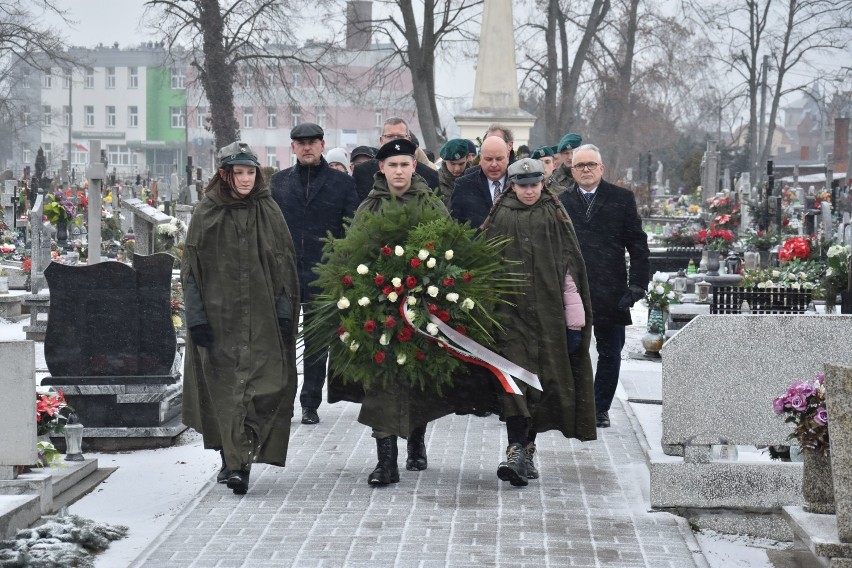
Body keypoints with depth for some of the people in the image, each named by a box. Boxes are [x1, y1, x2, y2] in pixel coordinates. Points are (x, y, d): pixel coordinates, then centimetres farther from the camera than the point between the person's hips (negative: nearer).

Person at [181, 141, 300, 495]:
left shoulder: (269, 213, 6)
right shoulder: (206, 213, 3)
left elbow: (284, 265, 7)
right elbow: (192, 267, 2)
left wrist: (285, 313, -1)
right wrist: (196, 316, -6)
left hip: (261, 317, 0)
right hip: (219, 316, 0)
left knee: (261, 387, -8)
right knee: (223, 388, -1)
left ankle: (239, 462, -7)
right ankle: (233, 459, 5)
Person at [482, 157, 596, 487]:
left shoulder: (554, 217, 5)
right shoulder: (500, 218, 6)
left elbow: (570, 268, 4)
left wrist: (575, 320, -1)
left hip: (547, 312, 1)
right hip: (510, 313, -1)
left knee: (541, 382, 3)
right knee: (515, 382, -12)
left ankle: (524, 450, 15)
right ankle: (519, 451, -19)